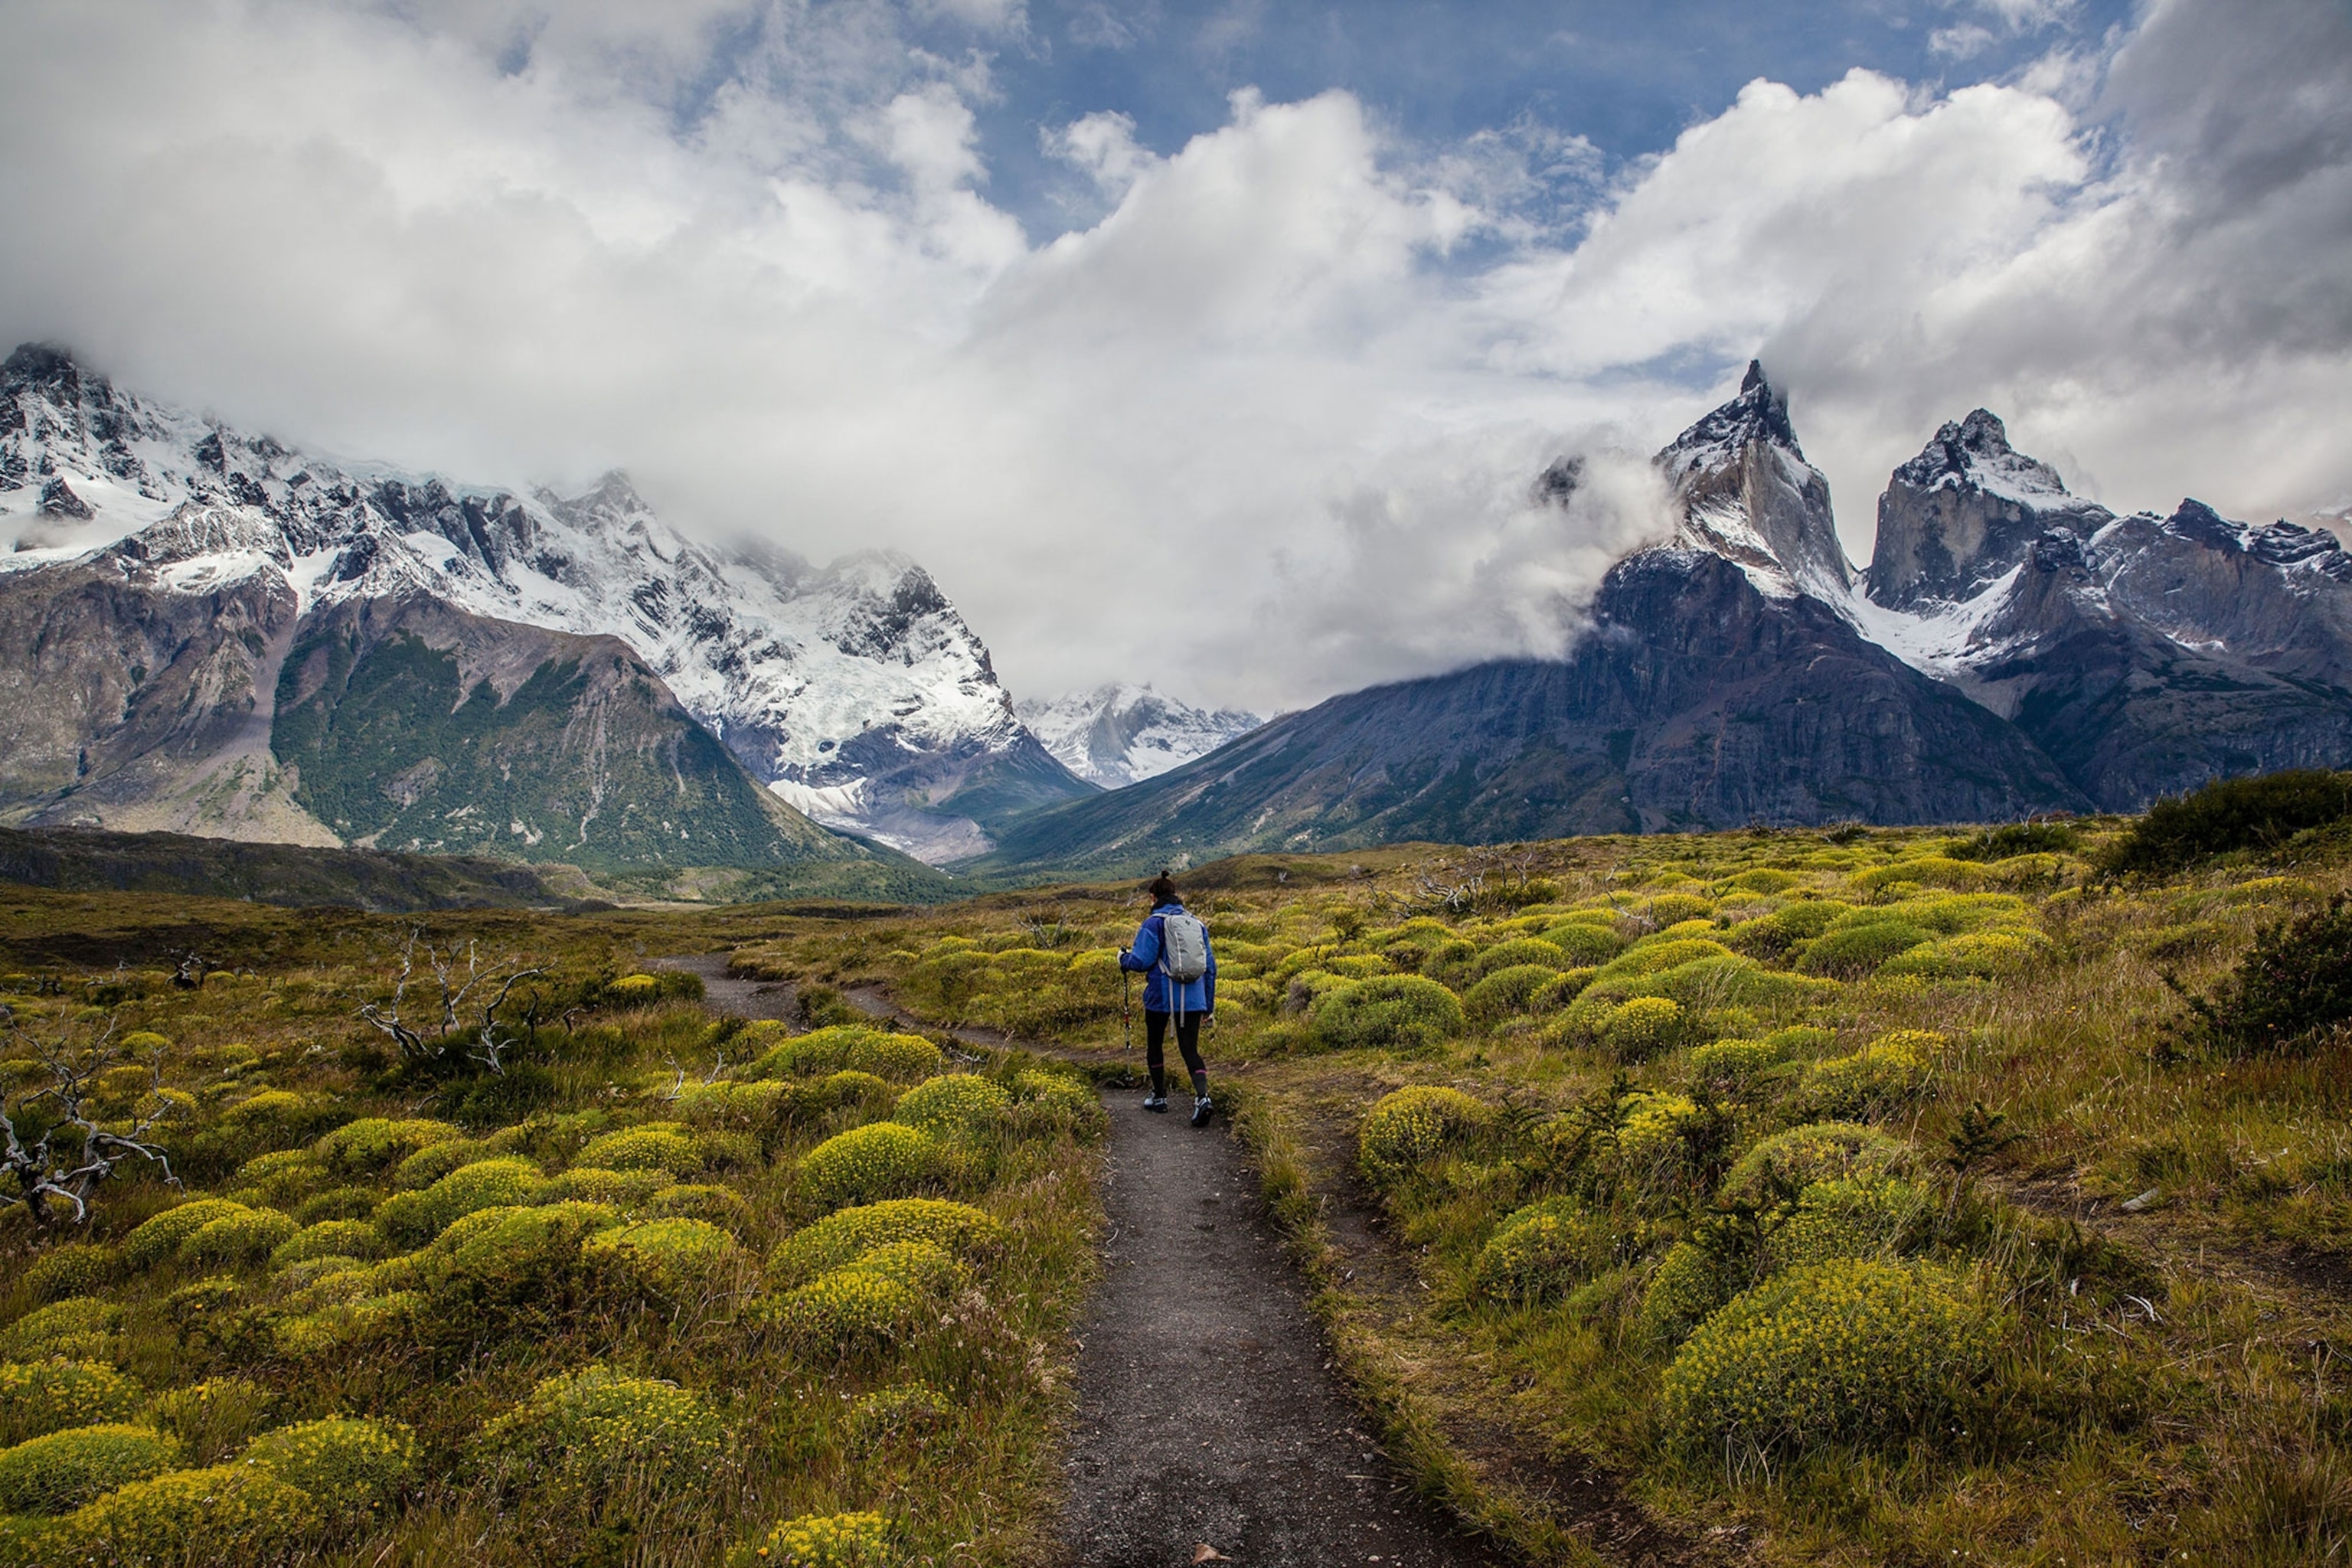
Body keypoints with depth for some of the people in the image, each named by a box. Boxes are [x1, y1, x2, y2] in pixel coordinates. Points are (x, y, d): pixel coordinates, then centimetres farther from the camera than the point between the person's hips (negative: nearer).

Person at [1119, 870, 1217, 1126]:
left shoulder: (1153, 924, -8)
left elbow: (1141, 961, -14)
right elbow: (1210, 964, 12)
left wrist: (1124, 958, 10)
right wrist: (1209, 1004, 19)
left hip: (1161, 997, -4)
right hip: (1192, 998, 4)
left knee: (1155, 1045, 18)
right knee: (1190, 1049, 3)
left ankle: (1159, 1097, 28)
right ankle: (1203, 1095, -20)